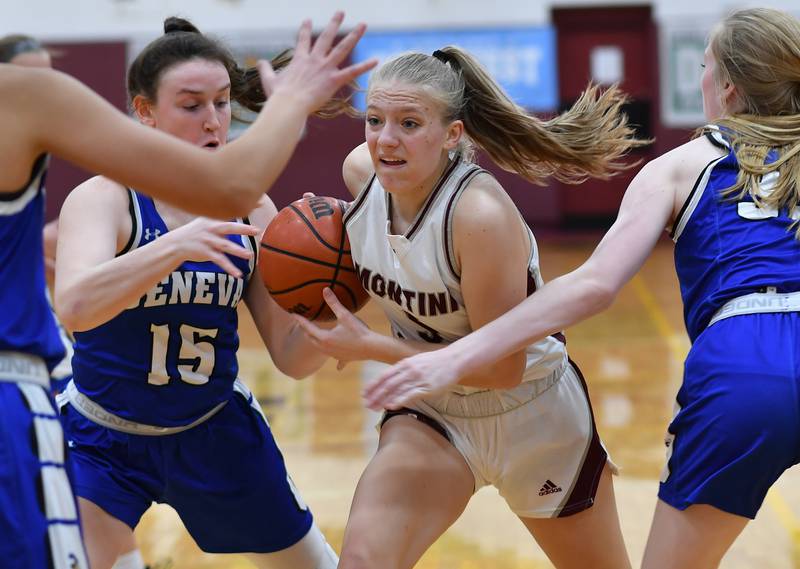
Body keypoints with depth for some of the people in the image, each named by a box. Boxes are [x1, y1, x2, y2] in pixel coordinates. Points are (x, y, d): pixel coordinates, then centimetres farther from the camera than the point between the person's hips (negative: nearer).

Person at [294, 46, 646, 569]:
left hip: (532, 415, -4)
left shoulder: (481, 213, -32)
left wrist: (370, 347, -26)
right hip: (432, 413, 4)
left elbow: (503, 366, -28)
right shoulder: (361, 172, -13)